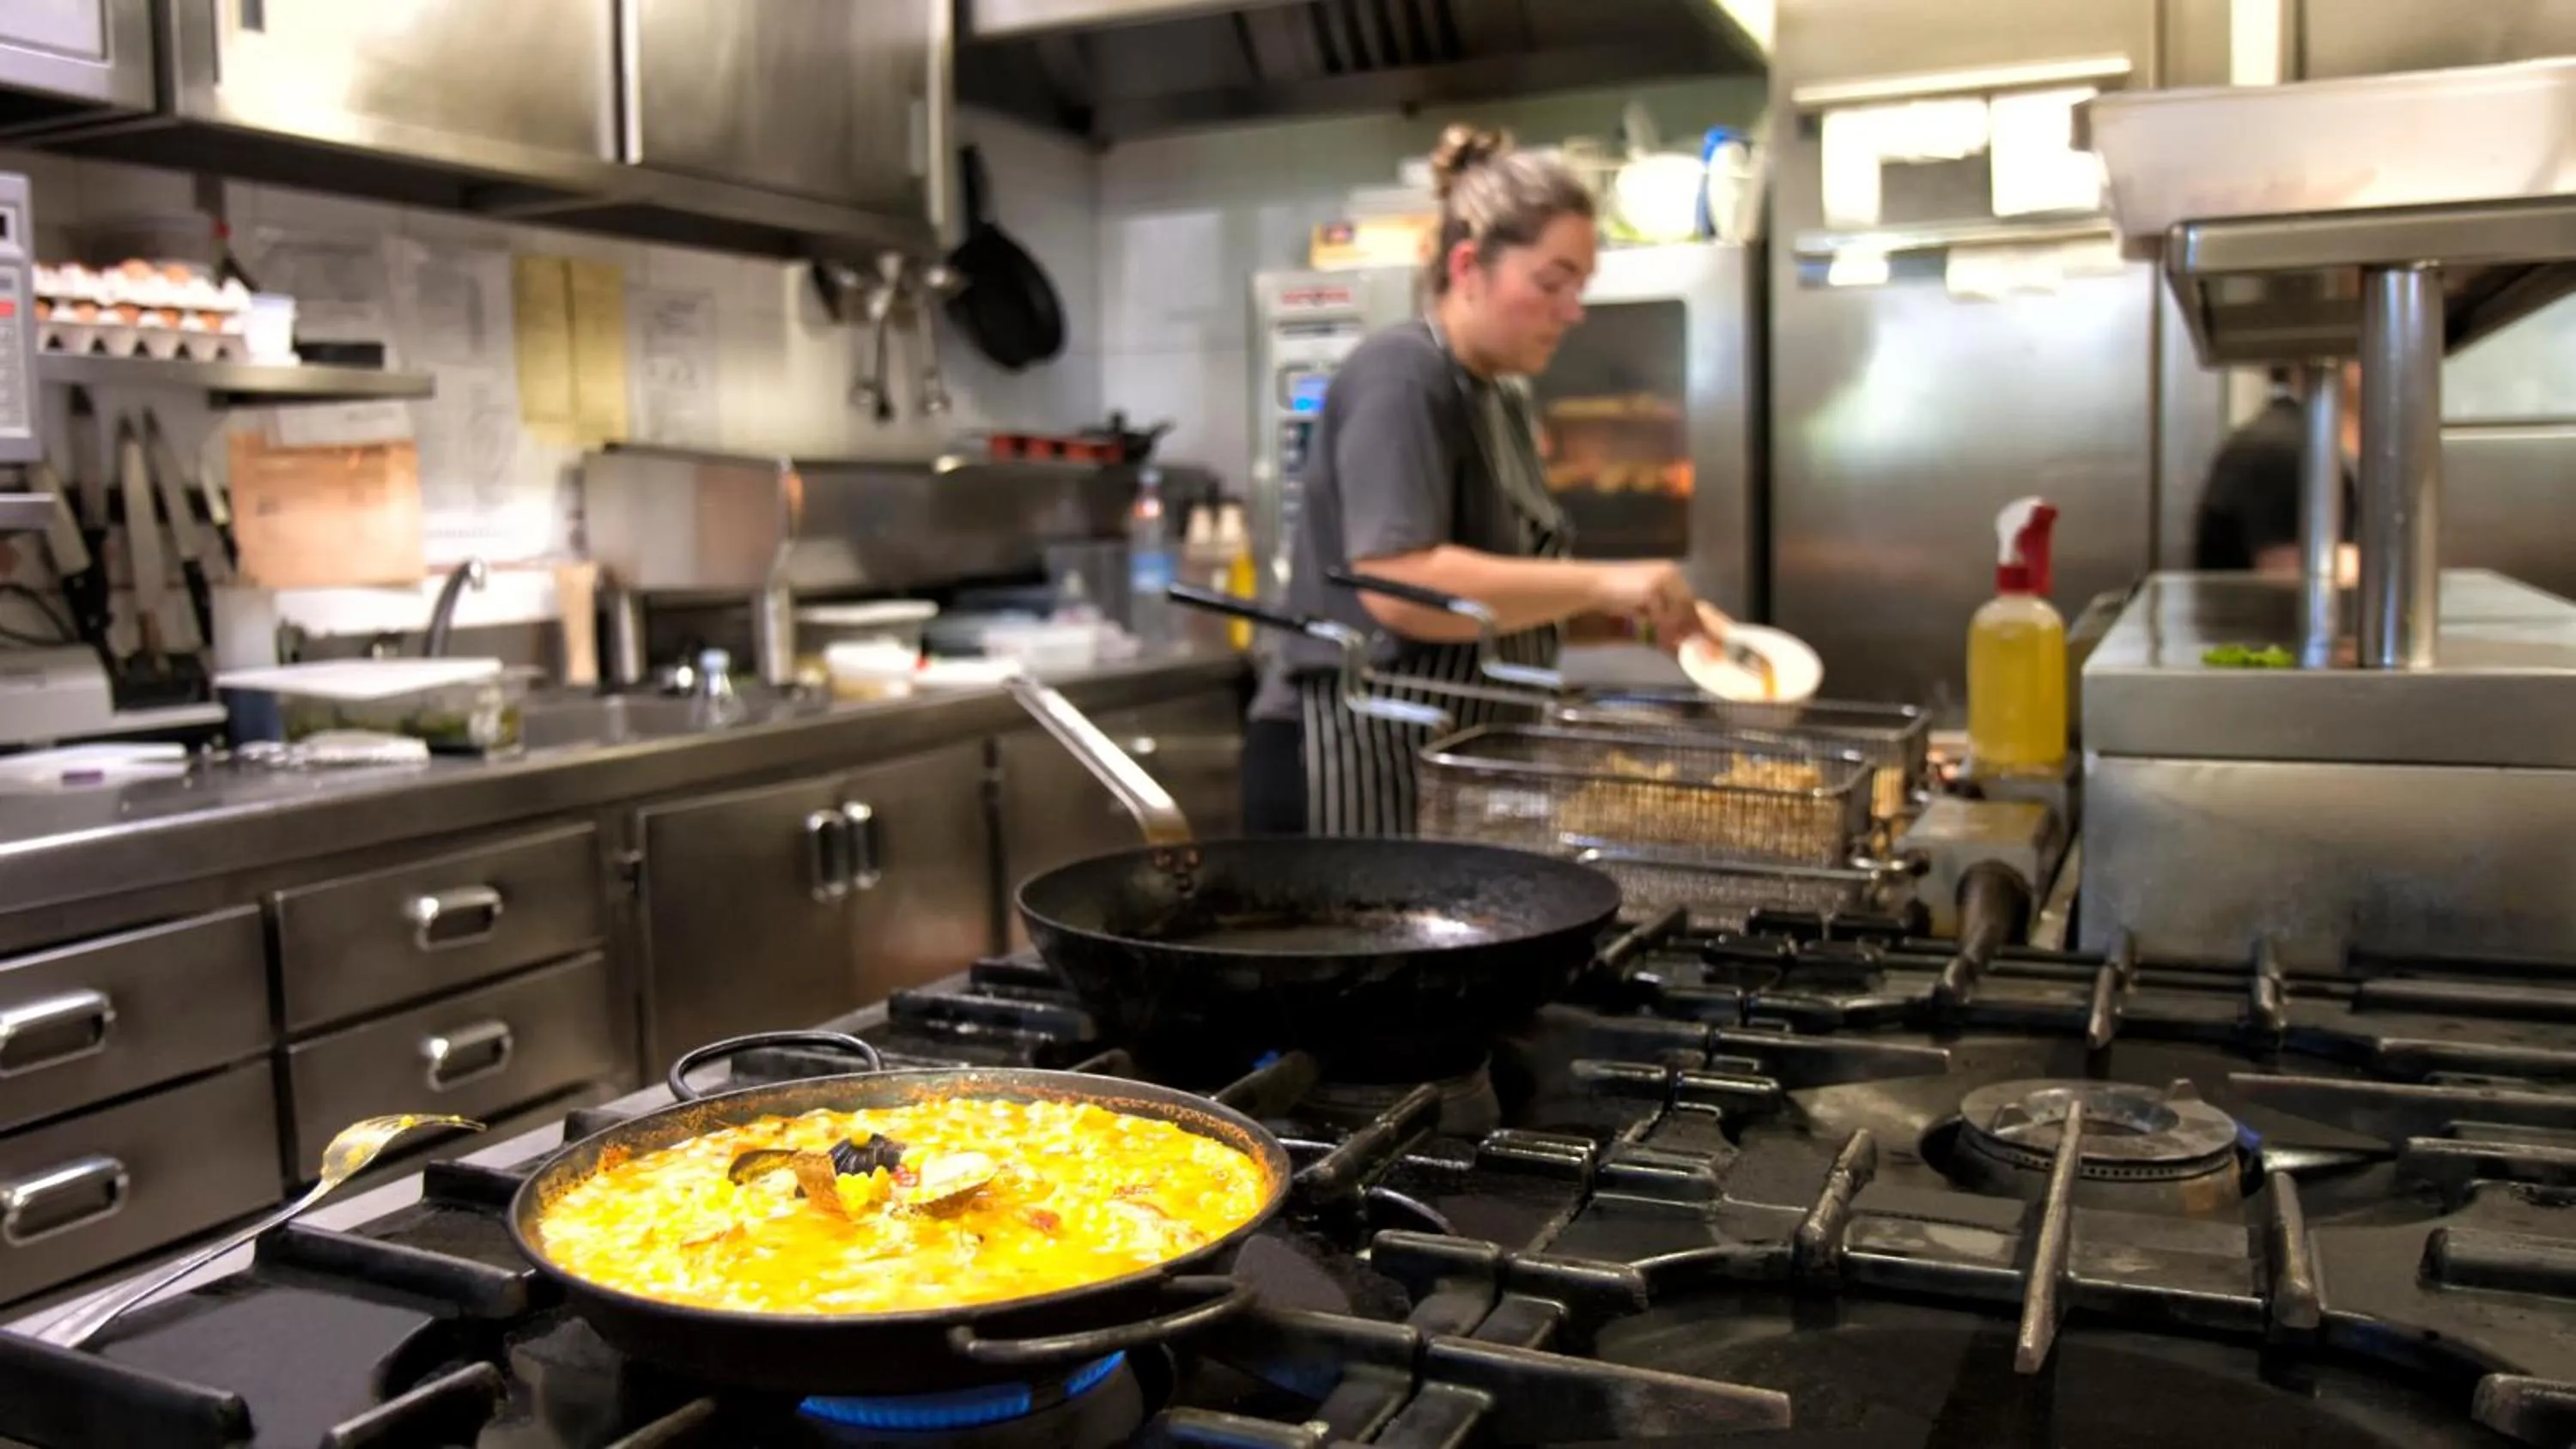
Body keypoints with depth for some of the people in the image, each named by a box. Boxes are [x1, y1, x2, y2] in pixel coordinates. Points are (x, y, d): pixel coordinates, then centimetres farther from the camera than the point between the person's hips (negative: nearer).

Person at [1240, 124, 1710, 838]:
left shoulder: (1504, 398, 13)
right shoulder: (1400, 379, -15)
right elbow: (1399, 587, -28)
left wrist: (1637, 609, 6)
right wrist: (1599, 581, -27)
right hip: (1356, 769, -9)